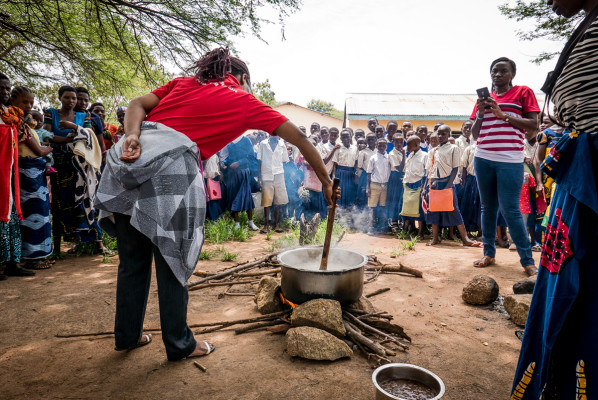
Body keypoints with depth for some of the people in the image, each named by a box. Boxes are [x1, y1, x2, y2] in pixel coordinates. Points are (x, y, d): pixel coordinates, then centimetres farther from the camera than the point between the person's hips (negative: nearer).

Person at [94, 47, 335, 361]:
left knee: (133, 260, 18)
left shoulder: (184, 83, 26)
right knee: (171, 263, 7)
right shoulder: (244, 100, 14)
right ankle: (180, 345, 24)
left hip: (129, 158, 6)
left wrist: (132, 137, -5)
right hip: (171, 166, -6)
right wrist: (325, 181, 20)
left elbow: (138, 105, 10)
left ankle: (127, 335, 35)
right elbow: (299, 138, 14)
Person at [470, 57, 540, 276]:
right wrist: (480, 114, -1)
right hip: (483, 159, 5)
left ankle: (527, 260, 4)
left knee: (510, 210, -8)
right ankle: (489, 253, 19)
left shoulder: (523, 92, 5)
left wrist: (503, 115, -11)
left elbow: (534, 125, -4)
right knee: (488, 207, 9)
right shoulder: (484, 97, 17)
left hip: (510, 161, -5)